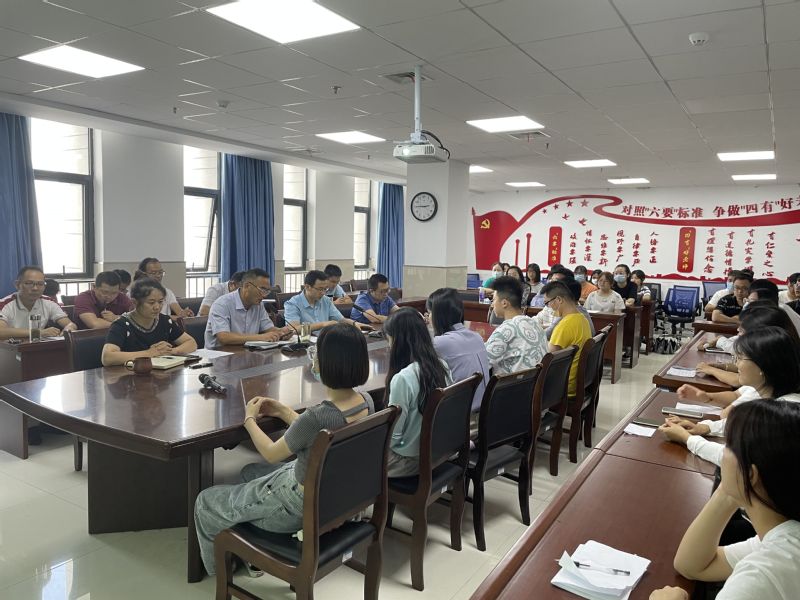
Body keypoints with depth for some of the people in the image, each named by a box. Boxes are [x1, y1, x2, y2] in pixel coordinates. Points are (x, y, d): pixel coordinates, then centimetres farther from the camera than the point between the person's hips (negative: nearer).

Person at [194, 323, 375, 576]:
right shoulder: (367, 402, -13)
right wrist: (284, 412, 7)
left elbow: (271, 454, -15)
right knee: (250, 472, 31)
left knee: (205, 503, 14)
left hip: (301, 506, -7)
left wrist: (250, 419, 1)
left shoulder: (316, 416, -36)